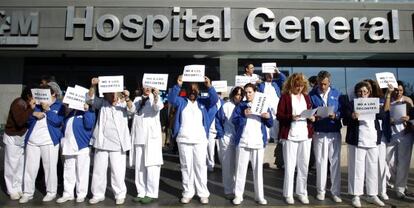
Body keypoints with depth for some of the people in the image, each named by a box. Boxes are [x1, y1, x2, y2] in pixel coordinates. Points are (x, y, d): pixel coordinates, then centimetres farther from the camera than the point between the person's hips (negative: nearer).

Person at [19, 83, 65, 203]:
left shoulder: (60, 106, 1)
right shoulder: (38, 104, 14)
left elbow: (57, 122, -12)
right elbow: (28, 121, 13)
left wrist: (47, 110, -15)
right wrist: (34, 114, -7)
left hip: (49, 141, -4)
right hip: (32, 141, 5)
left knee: (50, 168, 0)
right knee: (30, 167, 6)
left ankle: (51, 192, 11)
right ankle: (27, 193, 14)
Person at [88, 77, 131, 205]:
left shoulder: (123, 104, 2)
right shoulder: (102, 103, 7)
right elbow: (91, 98, -3)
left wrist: (127, 98, -34)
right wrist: (93, 86, -21)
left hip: (118, 144, -3)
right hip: (102, 142, 3)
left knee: (118, 171, 1)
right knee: (98, 170, 12)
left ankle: (120, 194, 16)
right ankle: (98, 194, 26)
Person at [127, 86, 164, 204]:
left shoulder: (155, 98, 2)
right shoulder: (137, 99, 16)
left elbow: (158, 107, -20)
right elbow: (132, 109, -3)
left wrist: (156, 97, -41)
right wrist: (127, 99, -22)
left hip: (152, 136, -5)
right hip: (138, 137, 5)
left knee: (151, 165, -5)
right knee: (139, 166, 9)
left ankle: (152, 194, 4)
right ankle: (141, 193, 19)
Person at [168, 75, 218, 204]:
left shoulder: (203, 102, 8)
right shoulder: (181, 102, 8)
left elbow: (214, 99, -8)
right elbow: (171, 99, -10)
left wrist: (209, 86, -23)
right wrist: (178, 85, -24)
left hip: (200, 140, 0)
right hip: (183, 140, 1)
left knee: (200, 166, 3)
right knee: (186, 167, 7)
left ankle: (203, 193, 12)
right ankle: (188, 192, 17)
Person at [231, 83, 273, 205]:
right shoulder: (241, 106, 8)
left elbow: (270, 124, 9)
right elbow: (234, 121, -3)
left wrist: (268, 117, -10)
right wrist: (244, 116, -17)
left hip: (259, 142, 1)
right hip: (243, 142, -1)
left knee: (258, 170, 6)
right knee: (241, 169, 1)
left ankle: (259, 196, 16)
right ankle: (238, 195, 11)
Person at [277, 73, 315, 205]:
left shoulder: (306, 96, 12)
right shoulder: (285, 96, -3)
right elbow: (279, 115, -7)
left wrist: (312, 117, -2)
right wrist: (291, 117, -23)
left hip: (305, 134, 5)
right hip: (290, 135, -5)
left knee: (304, 165, 9)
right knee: (290, 165, 1)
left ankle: (302, 192, 23)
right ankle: (288, 194, 13)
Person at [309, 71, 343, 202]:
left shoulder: (337, 94, 5)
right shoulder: (312, 95, 0)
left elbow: (342, 111, 3)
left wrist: (335, 115, -16)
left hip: (335, 132, 1)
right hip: (319, 133, -1)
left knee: (335, 162, 5)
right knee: (321, 161, 7)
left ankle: (335, 191, 17)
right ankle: (321, 190, 20)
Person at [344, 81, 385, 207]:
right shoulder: (351, 104, 2)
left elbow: (382, 116, 2)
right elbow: (345, 121, -5)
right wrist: (352, 117, -25)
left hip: (373, 141, 4)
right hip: (357, 141, -4)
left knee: (373, 169, 10)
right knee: (357, 169, -2)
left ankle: (372, 195, 21)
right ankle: (356, 196, 6)